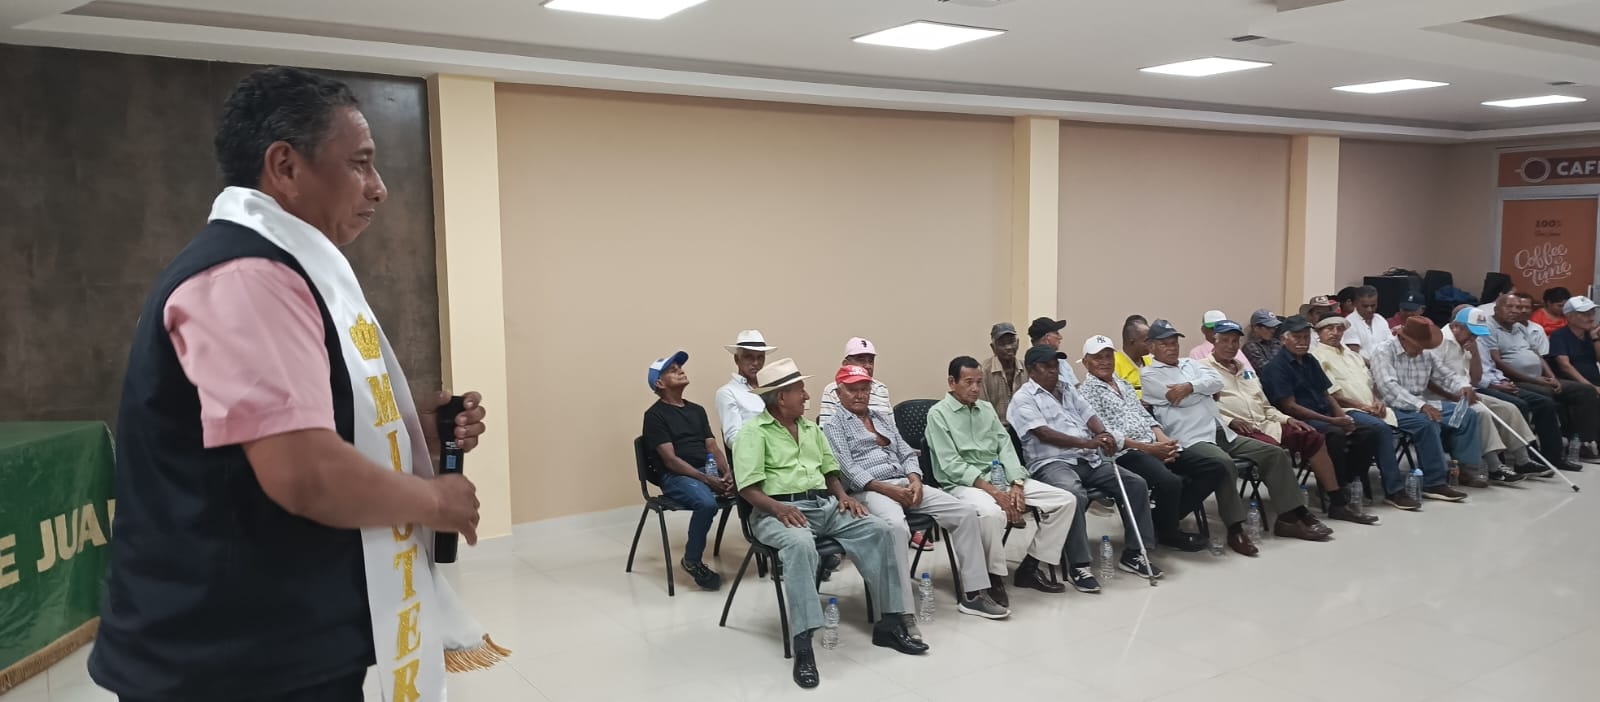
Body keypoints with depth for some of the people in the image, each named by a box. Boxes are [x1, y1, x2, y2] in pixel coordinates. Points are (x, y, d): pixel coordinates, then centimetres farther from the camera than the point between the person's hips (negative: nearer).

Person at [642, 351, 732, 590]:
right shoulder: (655, 415, -1)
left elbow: (713, 447, 13)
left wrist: (727, 473, -8)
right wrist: (706, 480, -20)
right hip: (676, 477, -6)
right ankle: (692, 561, -12)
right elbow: (670, 460, -10)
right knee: (707, 503, -36)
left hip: (711, 471, 6)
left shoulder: (697, 410, 20)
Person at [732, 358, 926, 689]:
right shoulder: (754, 432, -4)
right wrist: (780, 508, -27)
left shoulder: (810, 427, 19)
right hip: (778, 510, -6)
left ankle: (890, 623, -8)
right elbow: (748, 488, -11)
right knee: (801, 544, -40)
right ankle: (803, 644, -37)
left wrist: (843, 495, 1)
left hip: (824, 505, 7)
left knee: (880, 530, -14)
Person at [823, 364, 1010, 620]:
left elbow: (907, 454, 19)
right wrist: (887, 489, -19)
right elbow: (847, 469, -9)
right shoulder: (833, 425, 4)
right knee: (896, 527, -40)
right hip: (868, 490, -7)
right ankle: (903, 613, -39)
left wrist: (915, 480, -4)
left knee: (966, 513, -9)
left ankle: (974, 594, -5)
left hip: (906, 483, 7)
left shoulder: (884, 417, 24)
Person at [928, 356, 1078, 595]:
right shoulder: (938, 414, -3)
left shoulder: (986, 408, 17)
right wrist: (993, 492, -20)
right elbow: (951, 465, -12)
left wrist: (1016, 485, -9)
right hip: (963, 483, -7)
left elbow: (1006, 447, 11)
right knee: (993, 513, -40)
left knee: (1066, 500, -6)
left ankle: (1031, 567, 0)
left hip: (999, 477, 7)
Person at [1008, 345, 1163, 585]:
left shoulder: (1067, 389, 23)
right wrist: (1087, 442, -24)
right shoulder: (1023, 399, -2)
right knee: (1075, 495, -37)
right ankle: (1079, 565, -26)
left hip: (1089, 459, 8)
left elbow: (1089, 416, 13)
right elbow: (1044, 433, -15)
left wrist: (1104, 436, -11)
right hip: (1052, 463, -8)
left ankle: (1133, 553, 4)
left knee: (1136, 483, -6)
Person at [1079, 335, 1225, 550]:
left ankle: (1166, 517, 2)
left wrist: (1164, 440, -2)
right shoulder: (1086, 392, -2)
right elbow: (1105, 435, -12)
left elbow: (1145, 416, 20)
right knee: (1170, 482, -36)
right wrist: (1148, 448, -14)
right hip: (1124, 454, -9)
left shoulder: (1124, 385, 24)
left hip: (1154, 447, 9)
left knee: (1217, 467, -3)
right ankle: (1167, 532, -5)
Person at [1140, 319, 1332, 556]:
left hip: (1224, 434, 8)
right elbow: (1179, 399, -13)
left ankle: (1290, 516, 2)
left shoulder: (1189, 363, 22)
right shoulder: (1149, 374, 0)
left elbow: (1217, 381, 4)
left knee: (1275, 453, -1)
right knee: (1223, 463, -37)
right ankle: (1235, 529, -28)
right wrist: (1205, 390, 1)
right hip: (1192, 440, -8)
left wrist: (1190, 387, -10)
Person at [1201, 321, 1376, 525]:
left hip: (1265, 424, 8)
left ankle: (1338, 503, 4)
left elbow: (1265, 406, 27)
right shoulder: (1205, 368, 0)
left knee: (1313, 437, -2)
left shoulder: (1244, 368, 25)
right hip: (1237, 431, -8)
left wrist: (1286, 419, 10)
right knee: (1275, 451, -33)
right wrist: (1230, 421, -22)